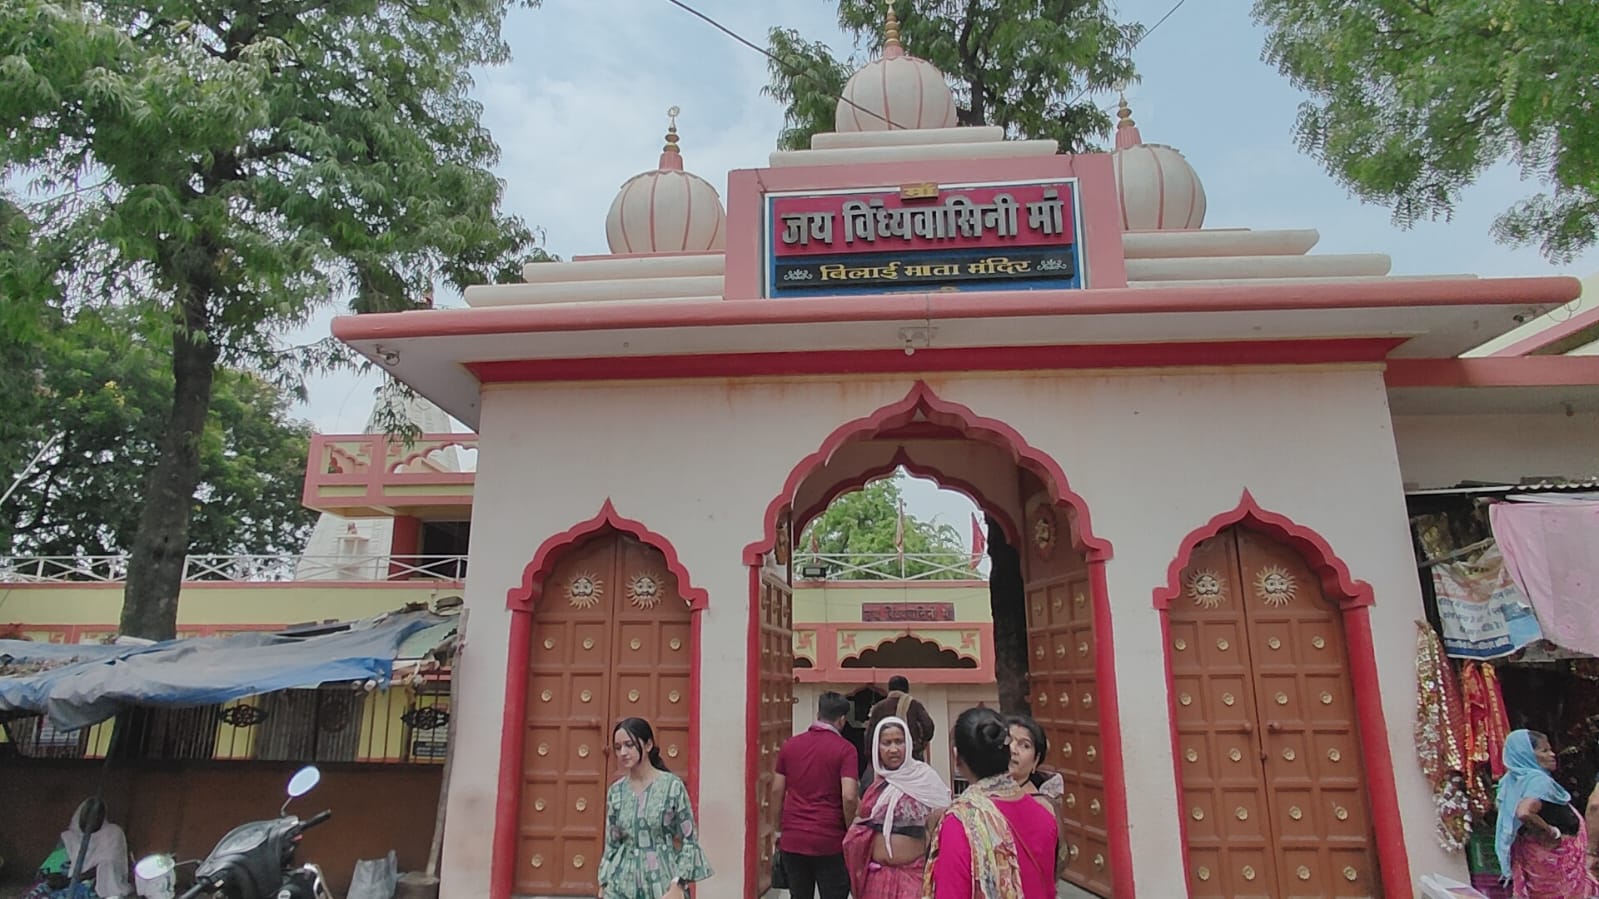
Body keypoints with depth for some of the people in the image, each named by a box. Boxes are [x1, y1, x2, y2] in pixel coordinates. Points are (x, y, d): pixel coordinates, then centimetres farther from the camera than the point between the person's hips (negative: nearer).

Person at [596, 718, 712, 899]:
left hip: (661, 881, -3)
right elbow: (611, 845, 11)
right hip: (622, 884, 4)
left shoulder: (672, 785, -8)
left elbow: (689, 841, -6)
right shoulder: (616, 791, 4)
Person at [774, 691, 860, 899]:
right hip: (830, 841, -4)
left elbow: (777, 791, 7)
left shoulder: (790, 745, 5)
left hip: (792, 839, 4)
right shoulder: (844, 749, -8)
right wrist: (850, 830, 0)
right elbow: (849, 796, -17)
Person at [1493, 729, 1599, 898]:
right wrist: (1551, 832, -24)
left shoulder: (1515, 779, 3)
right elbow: (1524, 813, -40)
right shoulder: (1538, 780, -24)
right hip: (1554, 856, -8)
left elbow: (1500, 804, 18)